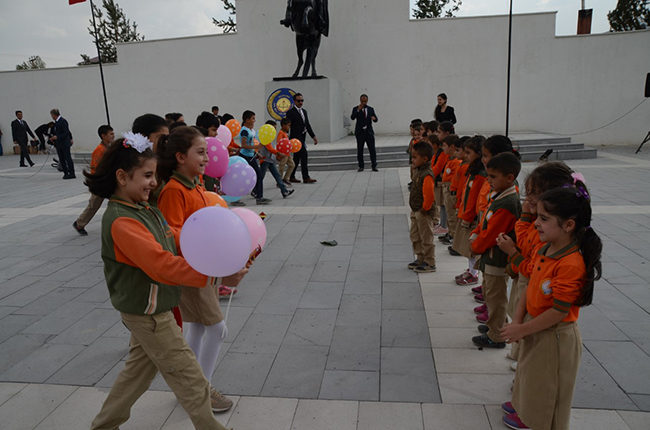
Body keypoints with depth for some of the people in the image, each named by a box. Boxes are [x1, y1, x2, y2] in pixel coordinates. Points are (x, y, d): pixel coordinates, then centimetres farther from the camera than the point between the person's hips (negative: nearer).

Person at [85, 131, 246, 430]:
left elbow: (176, 239, 3)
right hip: (148, 314, -10)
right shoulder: (121, 222, -26)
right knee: (190, 379, 4)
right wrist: (216, 278, -41)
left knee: (139, 368, 26)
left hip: (149, 310, 10)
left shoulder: (145, 210, 5)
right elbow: (163, 264, -36)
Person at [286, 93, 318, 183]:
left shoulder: (304, 111, 17)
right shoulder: (291, 112, -7)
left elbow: (307, 125, 18)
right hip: (296, 138, -8)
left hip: (302, 138, 8)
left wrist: (313, 136, 13)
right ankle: (306, 177, -10)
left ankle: (292, 177, 20)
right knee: (304, 155, -13)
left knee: (297, 157, 11)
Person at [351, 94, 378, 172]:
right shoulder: (355, 109, 3)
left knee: (372, 150, -2)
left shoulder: (371, 109, 11)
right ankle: (361, 166, 11)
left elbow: (376, 119, 8)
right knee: (360, 150, 3)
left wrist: (374, 118, -15)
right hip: (360, 132, -1)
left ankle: (374, 166, 2)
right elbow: (352, 118, -13)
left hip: (369, 132, 1)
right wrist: (358, 110, -23)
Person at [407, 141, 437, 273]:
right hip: (415, 211, 10)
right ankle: (420, 259, 33)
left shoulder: (427, 175, -24)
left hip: (423, 212, -10)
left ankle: (430, 263, 13)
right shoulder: (418, 171, 8)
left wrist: (425, 208, -19)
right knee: (415, 236, 19)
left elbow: (428, 195, -31)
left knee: (426, 238, 2)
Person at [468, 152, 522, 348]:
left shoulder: (507, 205, -27)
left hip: (497, 260, -10)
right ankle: (496, 324, 42)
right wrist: (474, 235, -1)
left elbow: (490, 235, -24)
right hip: (490, 257, 10)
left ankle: (496, 337, 19)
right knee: (490, 294, 24)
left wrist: (476, 246, -8)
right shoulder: (500, 196, 5)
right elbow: (485, 222, 14)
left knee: (496, 297, 4)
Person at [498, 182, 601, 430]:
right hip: (535, 328, 8)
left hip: (555, 335, -8)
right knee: (531, 373, 27)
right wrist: (518, 321, -4)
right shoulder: (542, 250, -3)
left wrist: (523, 329, -18)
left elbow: (559, 312, -26)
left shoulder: (570, 264, -30)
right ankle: (525, 407, 49)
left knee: (546, 383, 14)